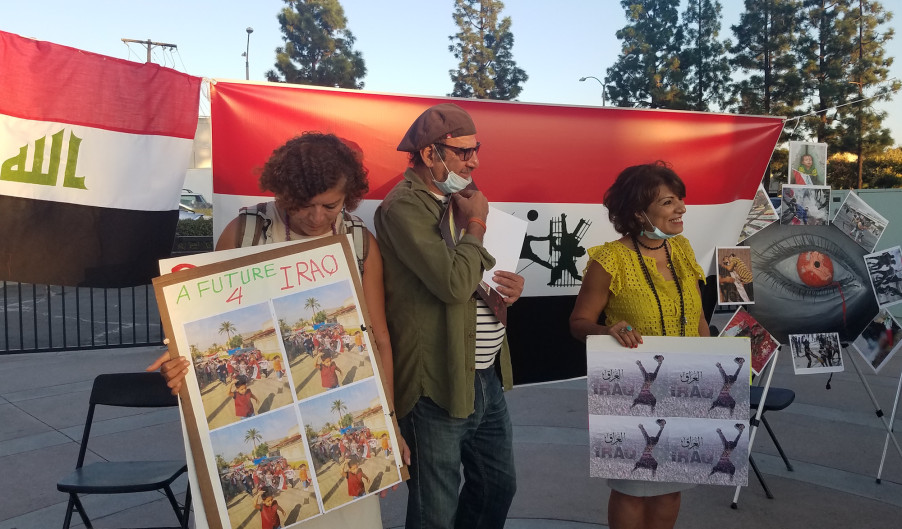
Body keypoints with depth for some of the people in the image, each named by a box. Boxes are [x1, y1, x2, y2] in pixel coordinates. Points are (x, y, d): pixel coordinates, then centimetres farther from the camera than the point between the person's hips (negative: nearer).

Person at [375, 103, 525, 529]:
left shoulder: (459, 198, 12)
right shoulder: (404, 207, -17)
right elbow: (453, 282, -29)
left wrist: (511, 285, 3)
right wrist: (475, 223, -13)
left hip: (488, 378, 9)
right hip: (438, 387, -9)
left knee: (498, 486, 23)